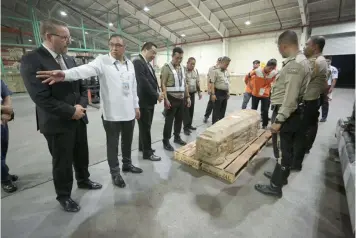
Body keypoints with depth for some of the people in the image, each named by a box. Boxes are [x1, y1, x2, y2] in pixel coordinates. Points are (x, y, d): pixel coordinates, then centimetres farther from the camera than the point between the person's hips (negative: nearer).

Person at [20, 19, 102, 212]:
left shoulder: (70, 60, 8)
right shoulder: (31, 60, -13)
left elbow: (82, 86, 10)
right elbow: (41, 97, -20)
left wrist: (81, 106, -8)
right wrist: (71, 111, -16)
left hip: (79, 118, 6)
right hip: (58, 123, -6)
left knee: (82, 155, 20)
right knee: (62, 162, 9)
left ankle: (83, 180, 44)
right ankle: (64, 196, 31)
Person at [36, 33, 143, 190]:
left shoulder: (130, 64, 10)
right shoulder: (102, 61, -6)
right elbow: (86, 69, -25)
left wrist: (136, 106, 13)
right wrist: (66, 74, -44)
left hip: (129, 111, 5)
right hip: (112, 113, -4)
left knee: (127, 141, 17)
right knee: (112, 143, 9)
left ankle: (127, 164, 39)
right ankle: (115, 172, 26)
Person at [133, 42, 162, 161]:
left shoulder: (148, 64, 15)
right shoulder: (138, 62, -15)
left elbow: (153, 80, 17)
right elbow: (143, 82, -23)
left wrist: (158, 93, 1)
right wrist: (156, 95, -15)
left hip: (149, 100, 9)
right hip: (143, 101, -9)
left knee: (146, 126, 18)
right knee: (145, 127, 0)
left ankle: (143, 146, 34)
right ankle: (147, 152, 13)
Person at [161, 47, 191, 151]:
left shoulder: (182, 68, 13)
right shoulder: (166, 67, -8)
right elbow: (163, 84, -13)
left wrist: (188, 97, 13)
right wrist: (166, 99, -20)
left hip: (181, 98, 7)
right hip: (171, 99, -6)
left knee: (179, 119, 14)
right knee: (169, 121, 0)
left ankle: (177, 137, 31)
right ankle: (166, 141, 11)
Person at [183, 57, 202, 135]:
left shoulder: (196, 71, 10)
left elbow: (198, 82, 17)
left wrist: (199, 92, 14)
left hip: (192, 93, 7)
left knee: (191, 110, 12)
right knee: (186, 110, -3)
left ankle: (189, 125, 25)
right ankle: (186, 127, 3)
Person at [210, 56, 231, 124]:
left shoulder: (226, 72, 14)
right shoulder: (215, 71, -12)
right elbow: (212, 83, -17)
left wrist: (228, 92, 17)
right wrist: (213, 94, -22)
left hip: (225, 93, 8)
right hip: (218, 93, -8)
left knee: (223, 110, 14)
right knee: (216, 111, -2)